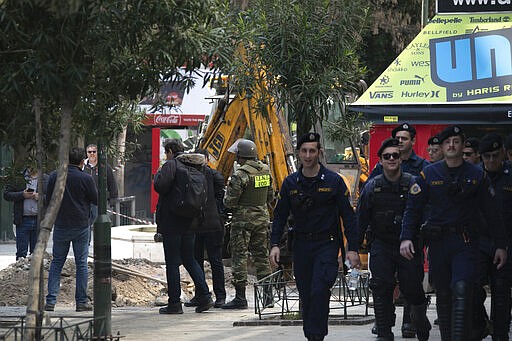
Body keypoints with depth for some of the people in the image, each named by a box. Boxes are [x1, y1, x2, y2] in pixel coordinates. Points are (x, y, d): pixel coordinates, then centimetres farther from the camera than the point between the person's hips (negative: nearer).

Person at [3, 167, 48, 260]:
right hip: (23, 220, -1)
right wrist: (22, 195, -12)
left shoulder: (45, 179, 7)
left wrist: (41, 197, -13)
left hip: (39, 220, 1)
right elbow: (6, 194, 2)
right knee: (21, 252, 1)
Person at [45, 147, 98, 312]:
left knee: (56, 262, 9)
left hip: (60, 226, 2)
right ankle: (81, 301, 6)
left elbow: (49, 198, 9)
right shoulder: (86, 179, -11)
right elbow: (96, 200, -3)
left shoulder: (54, 176, -1)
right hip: (81, 227, -2)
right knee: (81, 263, 5)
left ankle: (51, 300, 2)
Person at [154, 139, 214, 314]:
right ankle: (204, 296, 5)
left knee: (172, 262, -2)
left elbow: (160, 186, -22)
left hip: (172, 221, -7)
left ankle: (174, 303, -1)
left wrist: (158, 174, -3)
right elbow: (204, 191, 14)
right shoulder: (195, 167, 12)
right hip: (190, 221, 7)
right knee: (189, 259, 16)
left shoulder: (171, 165, -11)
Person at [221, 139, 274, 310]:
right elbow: (270, 197, 14)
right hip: (262, 218, 7)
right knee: (261, 255, 13)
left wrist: (228, 192, 6)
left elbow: (229, 202, -15)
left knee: (240, 257, -2)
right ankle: (267, 294, 12)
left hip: (243, 219, -7)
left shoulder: (241, 175, -16)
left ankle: (240, 297, -4)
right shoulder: (266, 171, 6)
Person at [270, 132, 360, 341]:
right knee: (306, 296, 7)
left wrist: (353, 249, -6)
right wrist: (275, 244, -3)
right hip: (301, 245, 4)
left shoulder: (333, 181, -2)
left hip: (327, 245, -4)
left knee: (319, 292, -17)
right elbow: (280, 216, 10)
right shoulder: (290, 183, 7)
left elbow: (348, 216, 0)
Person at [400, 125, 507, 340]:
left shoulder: (476, 175, 5)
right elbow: (413, 208, 3)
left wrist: (500, 245, 7)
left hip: (466, 242, -2)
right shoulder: (429, 175, 5)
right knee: (443, 296, 7)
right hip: (438, 242, 2)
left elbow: (491, 213, 9)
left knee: (462, 290, -19)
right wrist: (406, 237, -11)